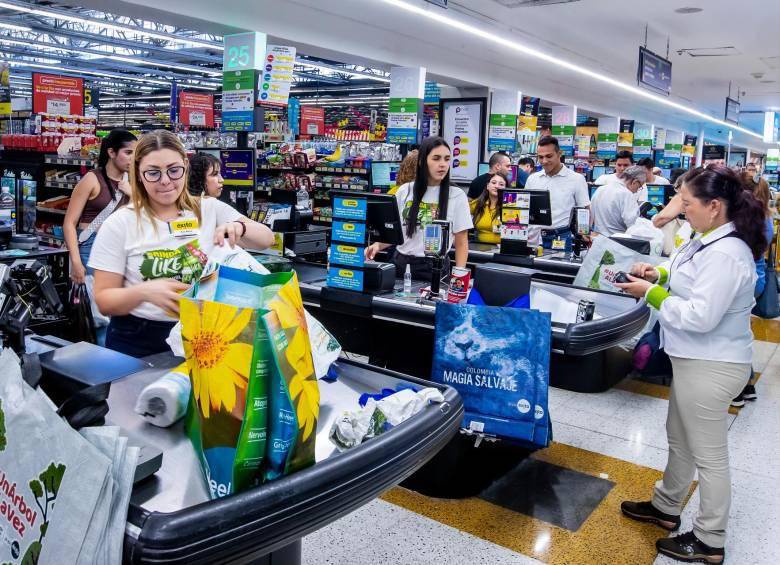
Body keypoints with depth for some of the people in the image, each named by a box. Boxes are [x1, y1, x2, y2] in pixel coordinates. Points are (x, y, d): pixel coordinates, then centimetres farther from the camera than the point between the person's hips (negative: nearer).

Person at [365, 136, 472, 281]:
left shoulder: (457, 195, -2)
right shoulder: (404, 191, 4)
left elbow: (461, 243, 0)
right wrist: (377, 245, -9)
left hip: (435, 268, -2)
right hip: (401, 264, 2)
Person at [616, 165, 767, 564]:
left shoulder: (725, 255, -26)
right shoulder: (709, 240, 5)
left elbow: (700, 317, -28)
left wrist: (652, 294, -19)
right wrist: (662, 275, 3)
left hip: (711, 368, -10)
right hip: (695, 361, 10)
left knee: (708, 455, 6)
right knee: (679, 439, 24)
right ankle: (665, 507, 43)